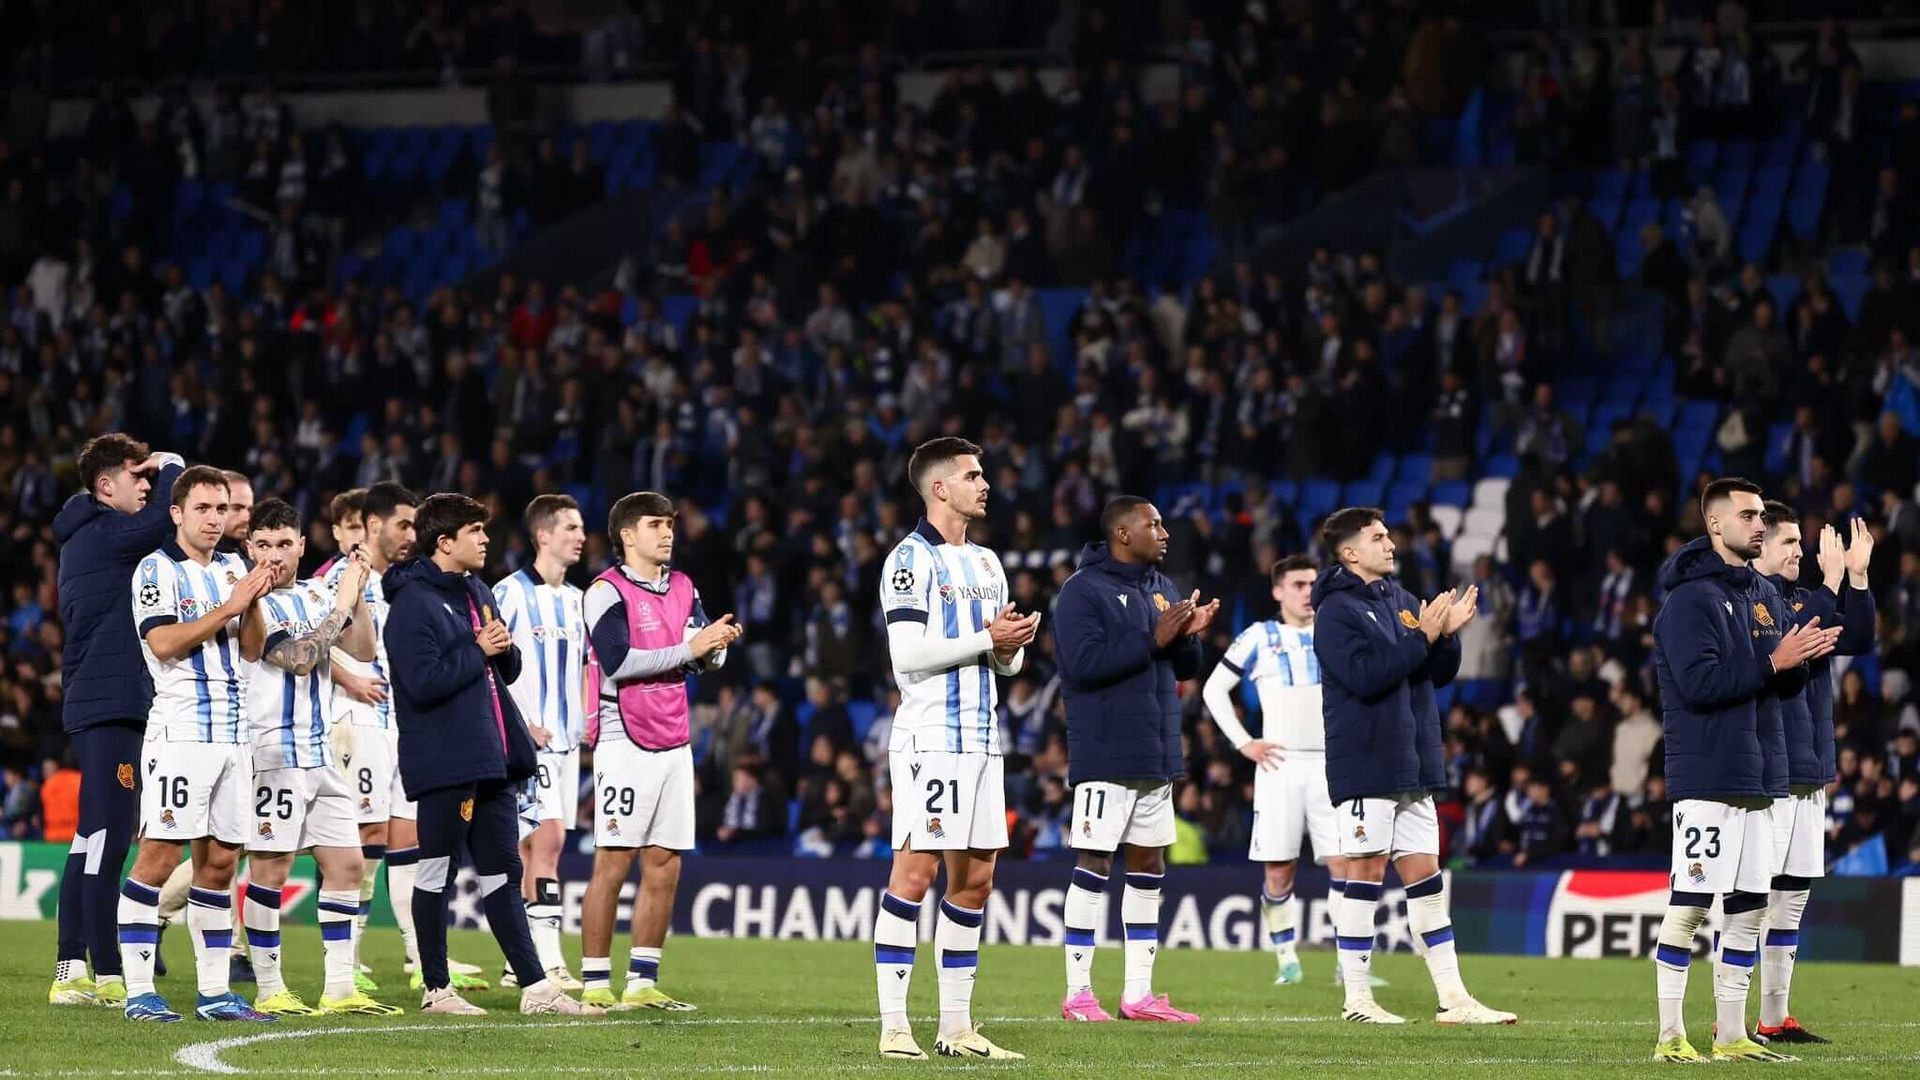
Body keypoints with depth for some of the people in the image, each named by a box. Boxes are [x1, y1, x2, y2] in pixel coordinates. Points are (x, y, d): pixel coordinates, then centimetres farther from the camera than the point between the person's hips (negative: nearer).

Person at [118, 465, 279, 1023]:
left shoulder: (232, 569, 17)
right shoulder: (157, 570, -3)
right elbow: (164, 643, -16)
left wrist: (256, 602, -1)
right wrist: (228, 608, -14)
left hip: (233, 734, 7)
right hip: (180, 731, -7)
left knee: (220, 861, 7)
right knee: (159, 856, -11)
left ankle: (214, 992, 11)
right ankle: (139, 993, -10)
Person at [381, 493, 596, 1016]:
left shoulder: (477, 593, 17)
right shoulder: (412, 601, -11)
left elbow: (507, 670, 21)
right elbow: (424, 682, -21)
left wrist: (505, 649, -2)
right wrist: (478, 651, -13)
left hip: (490, 757, 9)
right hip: (442, 762, -8)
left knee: (502, 872, 9)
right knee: (436, 871, 1)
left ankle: (535, 987, 10)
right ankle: (435, 989, 8)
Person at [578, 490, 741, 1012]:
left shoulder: (682, 589, 14)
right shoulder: (607, 591, -7)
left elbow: (703, 656, 10)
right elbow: (619, 660, -18)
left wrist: (716, 643, -12)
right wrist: (688, 648, -19)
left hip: (674, 743, 7)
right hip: (625, 741, -7)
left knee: (665, 867, 6)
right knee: (613, 865, -7)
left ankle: (642, 982, 11)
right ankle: (596, 983, -4)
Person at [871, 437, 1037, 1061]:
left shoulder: (986, 563, 18)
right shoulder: (911, 559, -7)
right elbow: (908, 655, -17)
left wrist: (1014, 646, -3)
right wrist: (987, 641, -14)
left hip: (981, 740, 8)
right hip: (928, 739, -8)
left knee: (975, 878, 7)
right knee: (915, 871, -11)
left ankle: (956, 1027, 12)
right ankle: (893, 1027, -10)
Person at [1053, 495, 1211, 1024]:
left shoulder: (1162, 589, 15)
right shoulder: (1083, 591, -9)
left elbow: (1183, 670, 18)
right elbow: (1082, 663, -21)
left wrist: (1189, 636, -4)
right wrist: (1152, 639, -22)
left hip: (1156, 755, 8)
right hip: (1105, 757, -8)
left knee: (1149, 866, 9)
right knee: (1094, 864, -6)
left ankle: (1139, 992, 14)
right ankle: (1077, 992, -2)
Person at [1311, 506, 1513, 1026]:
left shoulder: (1401, 601, 15)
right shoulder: (1336, 612, -8)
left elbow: (1440, 672, 15)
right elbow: (1365, 676, -21)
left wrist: (1446, 633, -4)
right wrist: (1422, 637, -18)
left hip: (1410, 764, 8)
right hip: (1363, 764, -7)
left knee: (1425, 875, 8)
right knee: (1367, 871, -4)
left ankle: (1453, 997, 10)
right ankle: (1357, 998, 2)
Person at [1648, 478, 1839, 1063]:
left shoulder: (1767, 596, 15)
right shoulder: (1689, 598, -9)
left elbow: (1787, 685, 14)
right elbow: (1699, 683, -19)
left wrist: (1801, 656, -7)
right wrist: (1772, 663, -20)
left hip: (1758, 777, 8)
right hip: (1706, 778, -8)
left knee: (1749, 907, 8)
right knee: (1689, 905, -7)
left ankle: (1731, 1035, 14)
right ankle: (1670, 1037, -3)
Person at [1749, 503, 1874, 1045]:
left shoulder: (1799, 597, 16)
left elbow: (1856, 641, 12)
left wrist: (1856, 577, 2)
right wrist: (1831, 583, -20)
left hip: (1809, 774, 9)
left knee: (1791, 898, 12)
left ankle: (1775, 1017, 17)